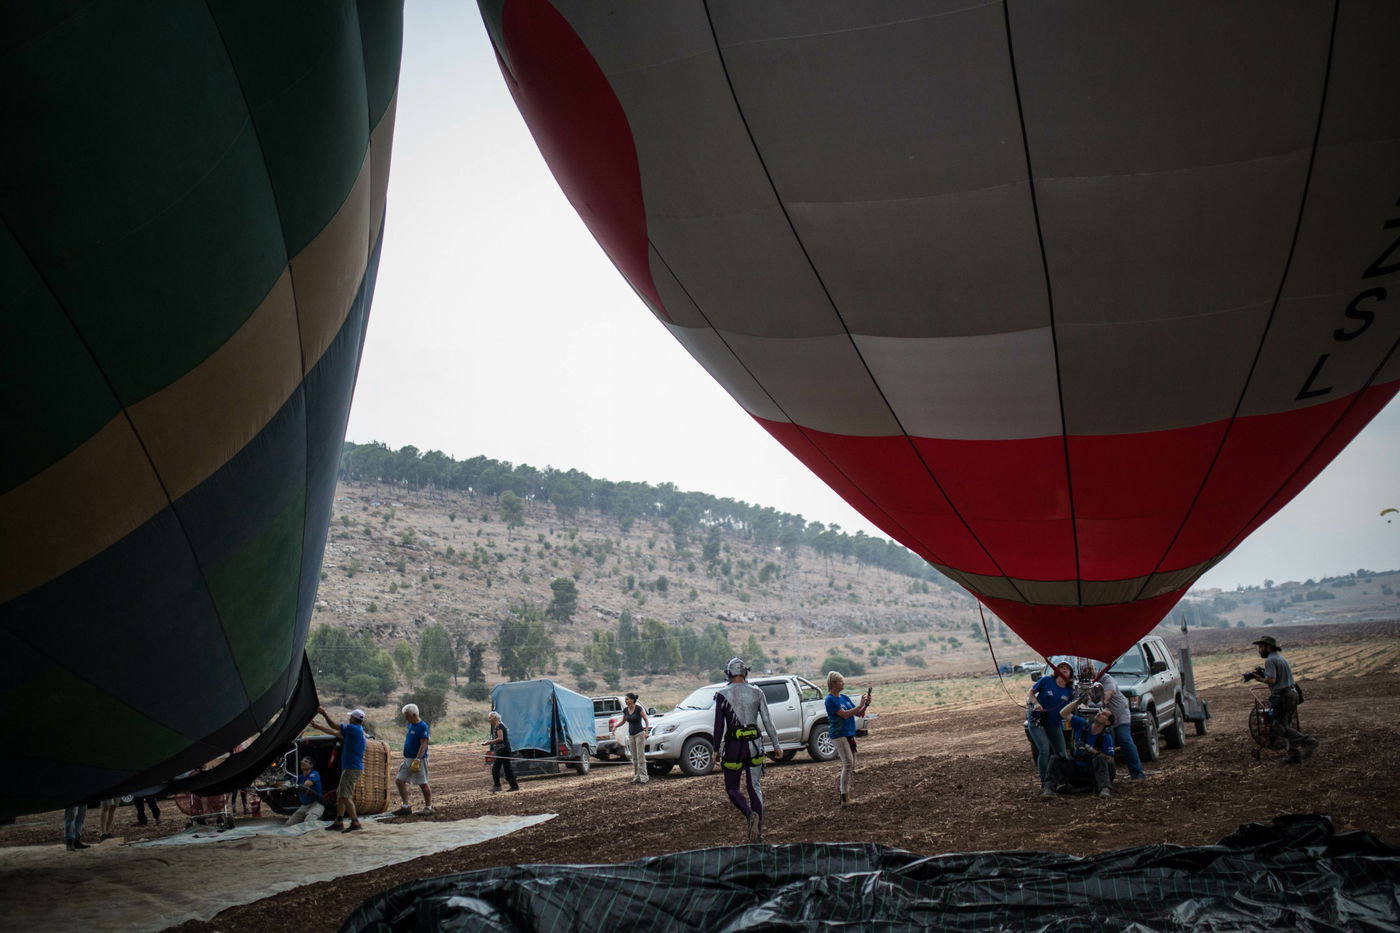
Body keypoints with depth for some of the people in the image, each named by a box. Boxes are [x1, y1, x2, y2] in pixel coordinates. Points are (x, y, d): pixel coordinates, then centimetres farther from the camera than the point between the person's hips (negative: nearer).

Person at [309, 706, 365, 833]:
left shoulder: (354, 729, -13)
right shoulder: (358, 731, 16)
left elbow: (335, 726, -10)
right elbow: (335, 732, 23)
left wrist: (325, 713, 1)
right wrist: (318, 727, 27)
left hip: (352, 769, -10)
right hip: (352, 768, 10)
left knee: (345, 796, -11)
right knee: (340, 794, 16)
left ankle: (355, 823, -13)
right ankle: (339, 823, 19)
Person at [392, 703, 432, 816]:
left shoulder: (422, 726, -16)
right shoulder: (410, 725, 10)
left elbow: (423, 745, -21)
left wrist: (417, 761, -26)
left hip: (418, 759, -9)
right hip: (407, 759, 9)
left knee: (423, 784, 0)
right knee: (399, 781, 6)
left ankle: (429, 808, 12)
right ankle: (406, 807, 12)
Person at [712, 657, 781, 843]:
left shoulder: (722, 694, -6)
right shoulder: (757, 693, 1)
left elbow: (719, 725, -5)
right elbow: (767, 722, 2)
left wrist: (717, 749, 3)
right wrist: (776, 745, 9)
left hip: (733, 746, -3)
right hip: (755, 745, 3)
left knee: (732, 788, 10)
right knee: (755, 788, 10)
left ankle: (750, 815, -16)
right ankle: (758, 832, 7)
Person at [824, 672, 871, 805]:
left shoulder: (845, 698, 12)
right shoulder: (830, 699, -10)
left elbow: (859, 714, 13)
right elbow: (844, 714, -20)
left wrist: (866, 705, -5)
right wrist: (860, 704, -19)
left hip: (850, 734, 8)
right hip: (839, 735, -8)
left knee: (851, 768, 10)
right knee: (848, 763, -17)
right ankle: (845, 798, -17)